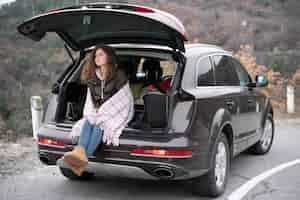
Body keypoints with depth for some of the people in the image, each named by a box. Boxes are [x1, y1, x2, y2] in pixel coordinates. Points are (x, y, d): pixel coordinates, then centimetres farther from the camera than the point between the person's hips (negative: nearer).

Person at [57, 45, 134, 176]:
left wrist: (103, 112, -12)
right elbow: (90, 99, 18)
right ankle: (80, 155, -54)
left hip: (115, 114, -4)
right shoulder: (92, 77, 16)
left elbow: (123, 99, -6)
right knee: (88, 122, -29)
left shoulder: (119, 75, -1)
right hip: (96, 113, 5)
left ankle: (83, 159, -53)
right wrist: (93, 111, -3)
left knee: (99, 124, -35)